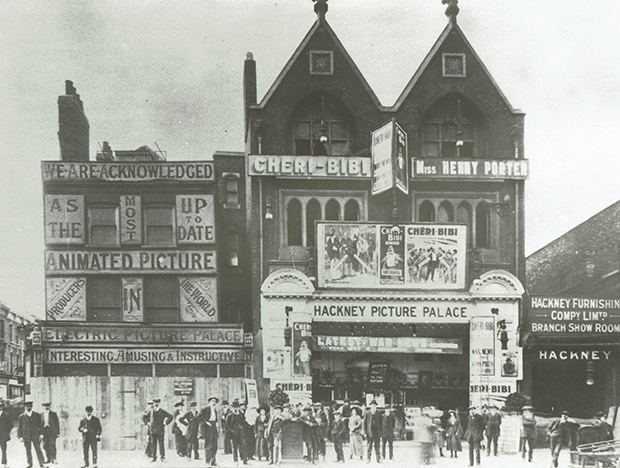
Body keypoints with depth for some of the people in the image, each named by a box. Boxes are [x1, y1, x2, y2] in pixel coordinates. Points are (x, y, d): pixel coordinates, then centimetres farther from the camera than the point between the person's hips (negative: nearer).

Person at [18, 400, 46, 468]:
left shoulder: (37, 415, 7)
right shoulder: (21, 417, 5)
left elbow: (40, 425, 9)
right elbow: (19, 427, 7)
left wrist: (41, 434, 1)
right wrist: (20, 436, -1)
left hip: (35, 435, 0)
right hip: (26, 437, 0)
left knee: (38, 450, -4)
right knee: (28, 451, 4)